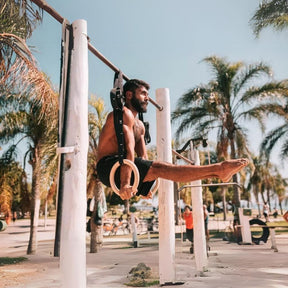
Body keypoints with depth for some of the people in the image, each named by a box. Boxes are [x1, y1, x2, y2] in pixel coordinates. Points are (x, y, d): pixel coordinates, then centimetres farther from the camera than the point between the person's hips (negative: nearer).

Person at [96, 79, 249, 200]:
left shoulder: (140, 125, 22)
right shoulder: (124, 113, -9)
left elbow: (143, 157, 15)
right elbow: (128, 150, -23)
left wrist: (145, 187, 7)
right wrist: (125, 184, -30)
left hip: (121, 167, 9)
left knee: (165, 169, -3)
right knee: (159, 167, -24)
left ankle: (219, 171, -8)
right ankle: (218, 169, -32)